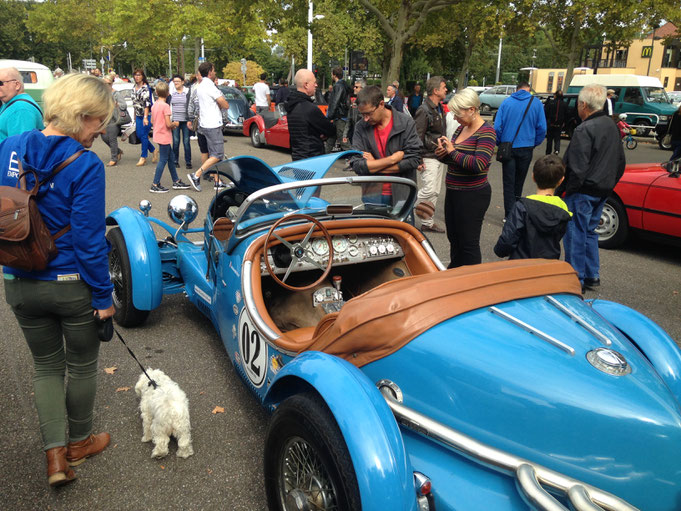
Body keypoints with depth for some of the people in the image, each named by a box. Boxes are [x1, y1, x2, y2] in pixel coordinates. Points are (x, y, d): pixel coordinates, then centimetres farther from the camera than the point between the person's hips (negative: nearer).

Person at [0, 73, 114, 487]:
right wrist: (103, 296, -11)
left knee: (46, 364, 22)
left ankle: (55, 454, 20)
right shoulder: (85, 166, -20)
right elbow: (90, 240, -19)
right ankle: (79, 442, 38)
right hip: (73, 286, -4)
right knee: (82, 364, 18)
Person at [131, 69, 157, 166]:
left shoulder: (146, 88, -11)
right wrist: (135, 116, 19)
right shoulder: (134, 88, 13)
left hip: (147, 115, -8)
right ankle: (153, 150, 24)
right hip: (138, 116, 8)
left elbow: (147, 103, -17)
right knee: (139, 135, 7)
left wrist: (145, 117, -21)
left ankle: (143, 157, 5)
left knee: (144, 135, -5)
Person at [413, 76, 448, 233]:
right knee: (428, 190, -16)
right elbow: (417, 136, -17)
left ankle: (427, 222, 18)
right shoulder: (424, 110, -13)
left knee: (435, 193, 10)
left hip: (440, 157, 9)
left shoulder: (440, 109, 15)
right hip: (428, 157, -9)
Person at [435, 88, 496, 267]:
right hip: (453, 192, 9)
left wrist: (452, 152, -19)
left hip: (473, 195, -9)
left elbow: (479, 164, -28)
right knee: (453, 238, 18)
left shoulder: (486, 132, -15)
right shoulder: (461, 128, 11)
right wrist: (442, 154, -2)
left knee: (468, 243, -1)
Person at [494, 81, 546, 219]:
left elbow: (497, 127, -4)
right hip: (526, 148, 1)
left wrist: (500, 143, 9)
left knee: (508, 182, 5)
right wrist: (535, 143, 10)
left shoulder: (506, 102, -1)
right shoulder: (536, 103, -2)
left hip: (508, 148, -1)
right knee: (519, 182, 16)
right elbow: (542, 128, -3)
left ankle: (509, 214, 0)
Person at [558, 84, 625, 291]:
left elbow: (576, 168, -21)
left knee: (575, 234, 0)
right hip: (603, 191, 9)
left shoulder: (584, 129, -18)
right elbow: (620, 162, 18)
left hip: (583, 191, -9)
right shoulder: (611, 126, 12)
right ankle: (592, 276, 25)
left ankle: (576, 279, 5)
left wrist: (561, 190, -15)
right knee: (589, 231, 19)